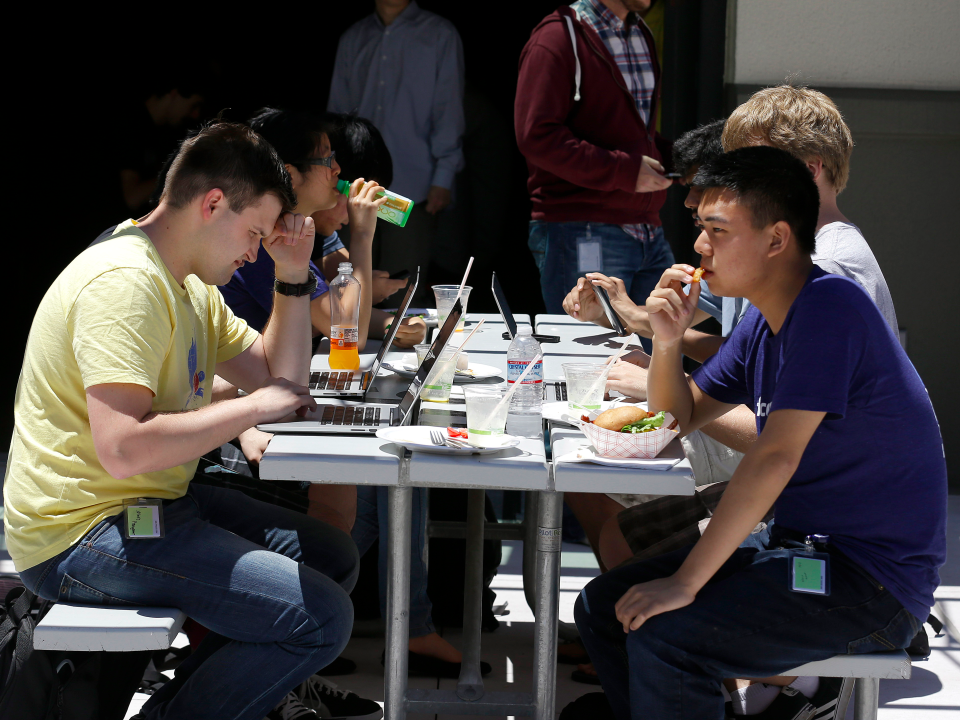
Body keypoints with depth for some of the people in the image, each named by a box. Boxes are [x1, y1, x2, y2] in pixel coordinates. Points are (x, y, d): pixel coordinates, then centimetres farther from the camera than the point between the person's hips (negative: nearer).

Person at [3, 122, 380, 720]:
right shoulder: (124, 283, -20)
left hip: (156, 501, 11)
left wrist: (293, 277, 9)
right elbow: (123, 449, -31)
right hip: (84, 531, -11)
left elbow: (280, 380, 20)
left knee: (336, 557, 15)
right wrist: (251, 407, -21)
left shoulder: (191, 286, 14)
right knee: (322, 619, -19)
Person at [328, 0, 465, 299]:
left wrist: (443, 178, -6)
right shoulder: (353, 39, 17)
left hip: (412, 191, -4)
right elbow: (338, 111, 18)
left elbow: (449, 114, 2)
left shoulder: (440, 36, 5)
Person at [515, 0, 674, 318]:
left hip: (649, 234, 8)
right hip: (578, 234, -8)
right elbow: (537, 136, -16)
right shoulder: (559, 37, -7)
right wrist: (624, 170, -17)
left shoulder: (642, 35, 19)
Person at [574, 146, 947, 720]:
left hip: (873, 583, -9)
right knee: (602, 607, 5)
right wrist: (668, 340, -2)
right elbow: (681, 419, 19)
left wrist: (685, 583, -24)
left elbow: (775, 458, -25)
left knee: (661, 635, -25)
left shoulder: (829, 306, -20)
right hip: (803, 548, 9)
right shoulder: (763, 320, 9)